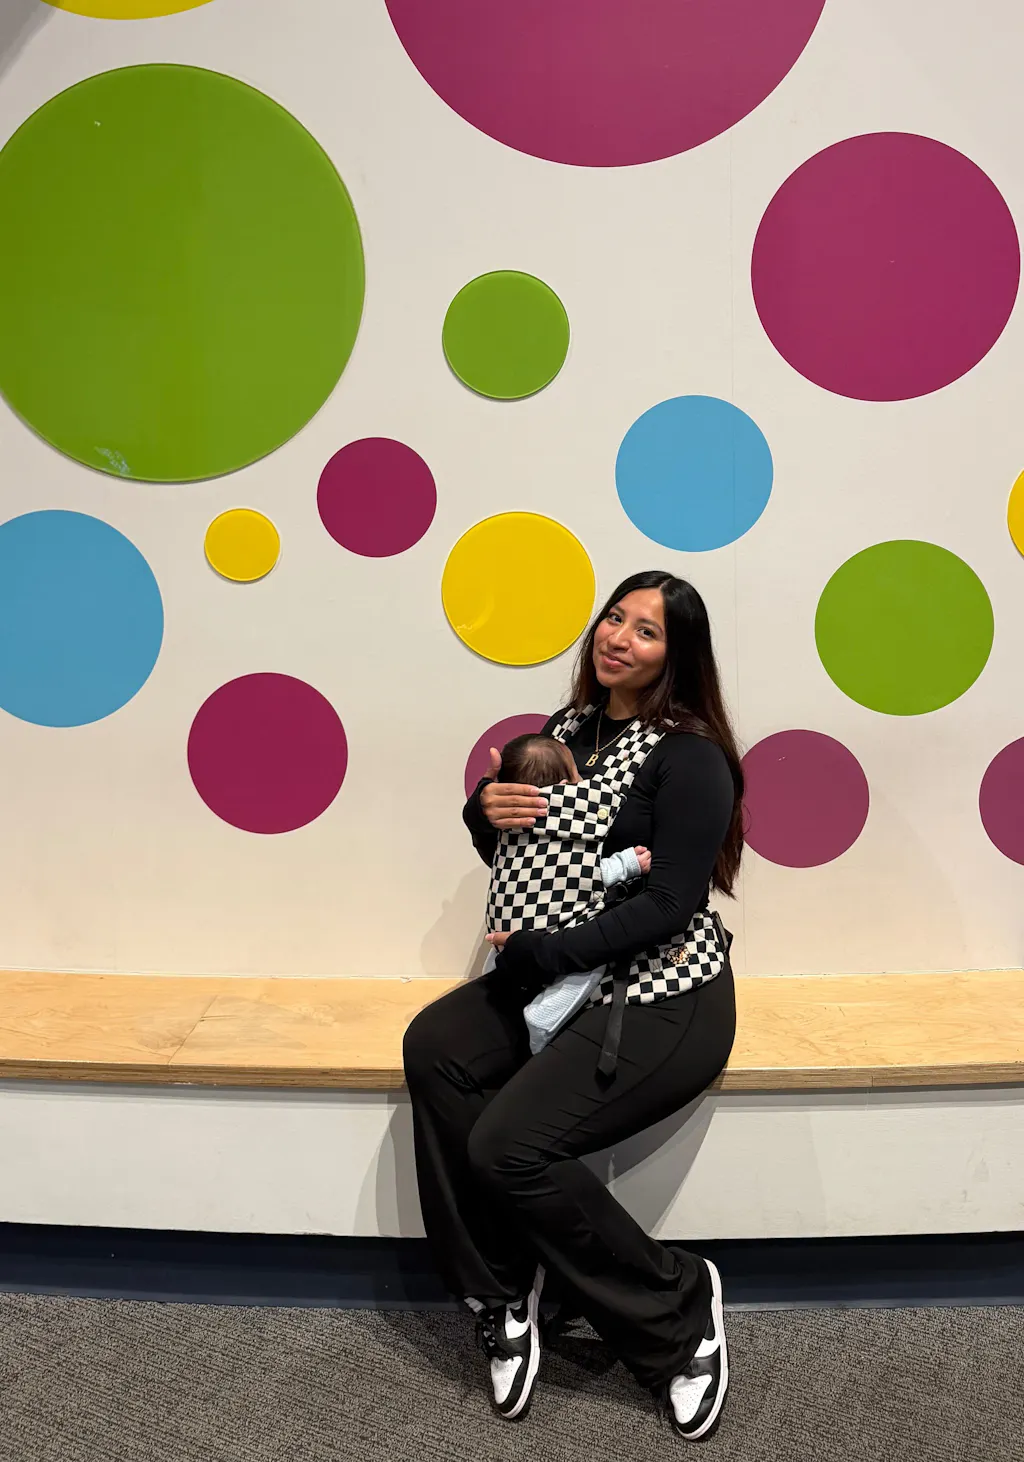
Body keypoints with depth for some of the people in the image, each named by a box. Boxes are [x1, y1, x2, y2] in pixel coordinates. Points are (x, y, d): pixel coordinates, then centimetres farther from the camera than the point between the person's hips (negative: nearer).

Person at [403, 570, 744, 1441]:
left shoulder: (690, 757, -14)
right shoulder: (570, 727, 8)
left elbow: (667, 906, -19)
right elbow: (515, 858, 16)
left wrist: (537, 953, -17)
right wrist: (485, 811, -6)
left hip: (668, 999, -7)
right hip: (571, 978, 7)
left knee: (509, 1144, -21)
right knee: (434, 1049, -17)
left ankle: (677, 1312, 4)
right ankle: (502, 1293, -1)